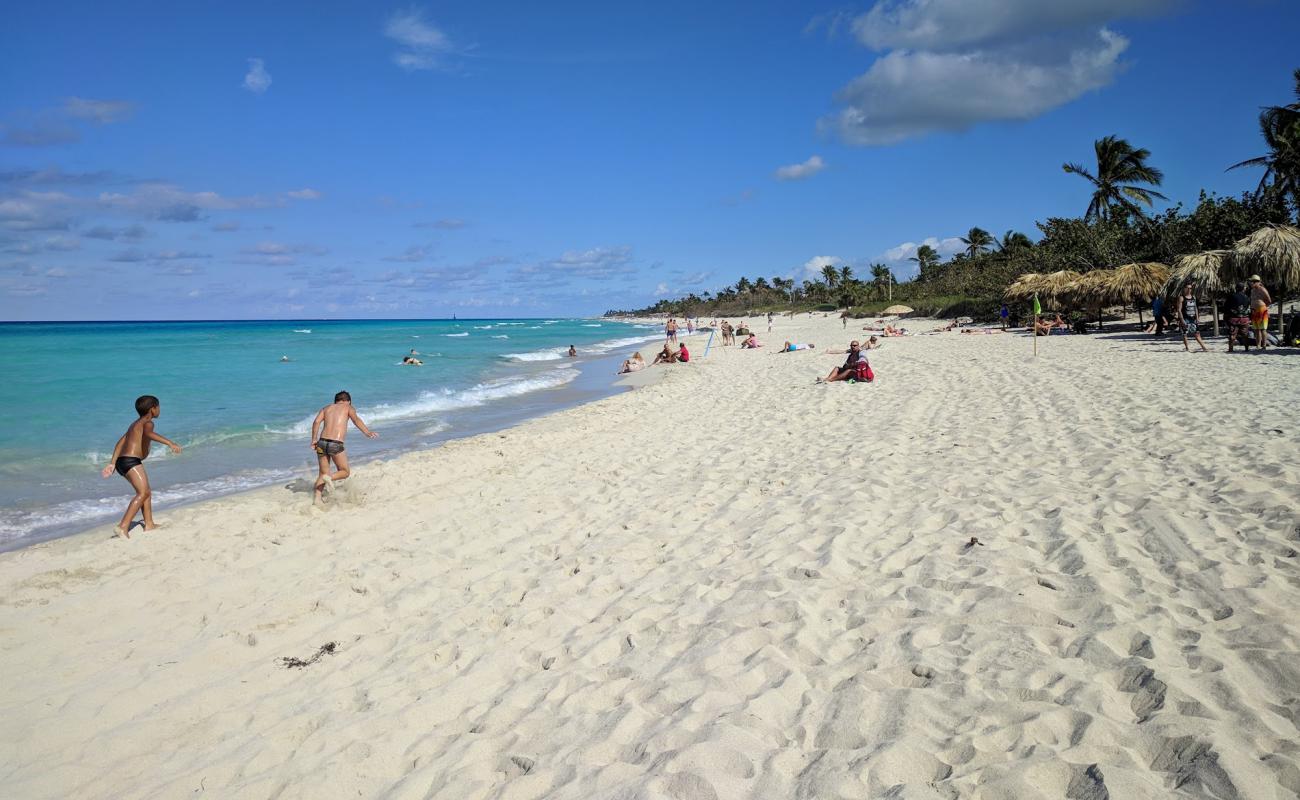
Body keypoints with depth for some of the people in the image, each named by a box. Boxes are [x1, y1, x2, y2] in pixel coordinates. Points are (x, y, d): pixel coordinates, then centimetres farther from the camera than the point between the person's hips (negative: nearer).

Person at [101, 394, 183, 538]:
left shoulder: (135, 424, 24)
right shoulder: (147, 422, -4)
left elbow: (120, 443, 22)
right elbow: (149, 433, -29)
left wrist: (112, 463, 21)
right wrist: (170, 443, -38)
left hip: (121, 461, 10)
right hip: (131, 461, -10)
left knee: (147, 492, 21)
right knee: (143, 493, -17)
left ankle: (149, 524, 27)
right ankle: (123, 526, -28)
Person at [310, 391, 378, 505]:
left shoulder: (326, 408, 22)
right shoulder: (348, 407, 13)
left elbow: (316, 422, 4)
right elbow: (356, 419, -8)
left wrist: (314, 439, 2)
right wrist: (367, 432, -22)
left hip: (322, 442, 4)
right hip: (336, 444, -4)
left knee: (323, 473, 16)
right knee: (345, 472, 14)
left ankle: (316, 498, -1)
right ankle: (330, 478, -15)